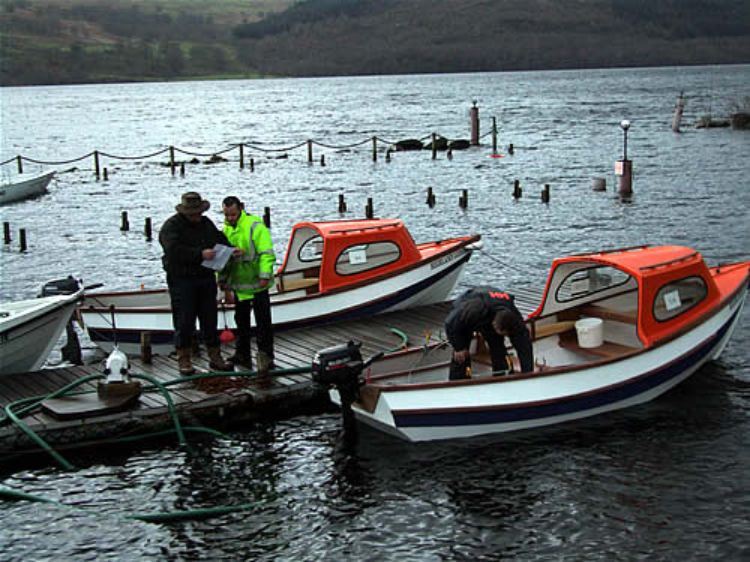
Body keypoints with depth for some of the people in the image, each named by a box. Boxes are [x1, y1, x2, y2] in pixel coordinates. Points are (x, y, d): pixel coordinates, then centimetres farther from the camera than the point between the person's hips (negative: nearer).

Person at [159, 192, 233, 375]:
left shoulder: (206, 223, 13)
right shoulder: (171, 226, -9)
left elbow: (220, 240, 17)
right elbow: (174, 251, -23)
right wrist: (200, 254, -30)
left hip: (206, 278, 6)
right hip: (182, 280, -6)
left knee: (210, 319, 9)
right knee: (184, 322, -2)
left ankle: (215, 358, 17)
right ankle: (184, 360, 7)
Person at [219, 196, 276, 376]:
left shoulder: (255, 225, -13)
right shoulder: (225, 229, 9)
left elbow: (267, 253, -19)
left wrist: (265, 275, -28)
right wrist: (224, 284, 14)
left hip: (257, 285, -7)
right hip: (238, 286, 7)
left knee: (263, 322, -5)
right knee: (241, 321, 16)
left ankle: (265, 357, -1)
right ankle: (243, 356, 27)